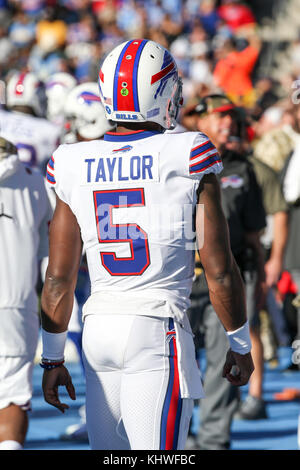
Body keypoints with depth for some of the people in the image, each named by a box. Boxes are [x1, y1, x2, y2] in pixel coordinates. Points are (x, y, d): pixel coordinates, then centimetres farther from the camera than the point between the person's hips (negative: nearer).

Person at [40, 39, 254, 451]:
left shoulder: (75, 168, 5)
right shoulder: (187, 158, -6)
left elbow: (59, 278, 8)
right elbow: (219, 271, -4)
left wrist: (53, 358, 18)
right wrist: (241, 344, 9)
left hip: (99, 327, 4)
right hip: (159, 328, -4)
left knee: (109, 452, 14)